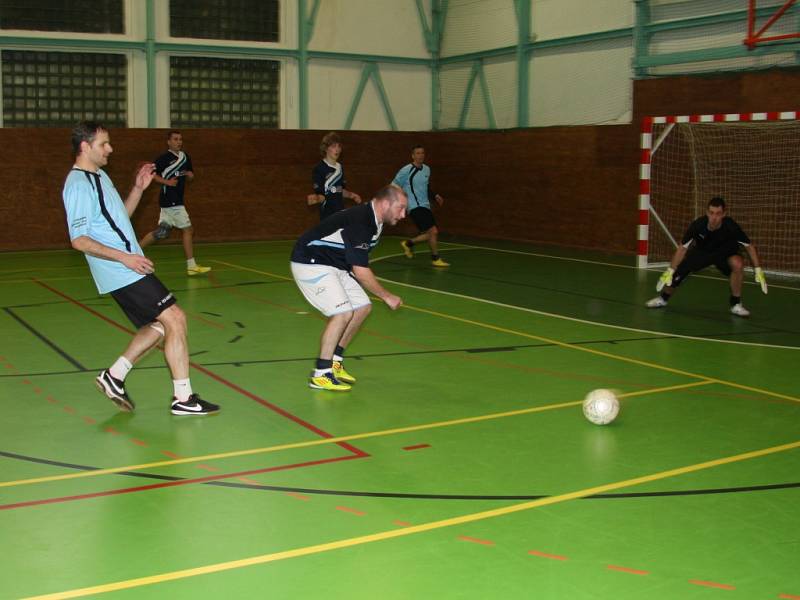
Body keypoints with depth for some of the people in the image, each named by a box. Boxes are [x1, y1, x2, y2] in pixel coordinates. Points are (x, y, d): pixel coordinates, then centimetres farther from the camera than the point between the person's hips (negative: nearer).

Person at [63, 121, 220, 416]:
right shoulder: (79, 185, -14)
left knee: (158, 325, 15)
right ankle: (183, 398, -6)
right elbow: (79, 239, -19)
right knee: (175, 318, -11)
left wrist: (138, 188, 12)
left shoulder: (99, 176, 16)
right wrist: (124, 257, -24)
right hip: (122, 274, -10)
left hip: (128, 270, 10)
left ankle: (114, 376, 20)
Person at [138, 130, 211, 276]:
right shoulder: (164, 158, -10)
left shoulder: (185, 157, 13)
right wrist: (167, 182, -22)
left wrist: (190, 175, 1)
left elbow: (189, 177, 23)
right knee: (188, 230, -6)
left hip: (177, 200, 8)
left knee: (162, 231, 12)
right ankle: (191, 266, 0)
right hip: (170, 200, -8)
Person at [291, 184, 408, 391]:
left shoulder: (373, 221, 4)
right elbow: (360, 271, -26)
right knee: (343, 312, -19)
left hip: (333, 264, 10)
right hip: (310, 264, -10)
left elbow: (357, 268, 13)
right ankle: (321, 374, -10)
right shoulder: (359, 222, -27)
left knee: (362, 307, 7)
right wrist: (387, 296, -16)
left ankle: (334, 362, 17)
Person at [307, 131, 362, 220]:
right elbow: (321, 195, -14)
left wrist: (351, 195, 3)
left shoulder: (340, 167, 10)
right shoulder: (319, 169, -12)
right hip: (327, 215, -7)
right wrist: (316, 198, -34)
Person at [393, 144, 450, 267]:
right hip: (415, 207, -8)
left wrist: (434, 195, 12)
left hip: (425, 206, 8)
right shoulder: (406, 171, -10)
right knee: (433, 231, -16)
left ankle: (408, 243, 29)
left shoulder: (427, 169, 12)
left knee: (430, 234, 7)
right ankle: (435, 258, 1)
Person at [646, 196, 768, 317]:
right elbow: (682, 248, -19)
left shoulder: (731, 226, -35)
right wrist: (670, 271, -18)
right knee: (677, 273, -5)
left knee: (737, 263, -32)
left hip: (725, 253, -1)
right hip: (701, 251, 1)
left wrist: (758, 270, -20)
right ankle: (663, 298, 30)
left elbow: (749, 246, -20)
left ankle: (736, 304, -11)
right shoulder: (697, 225, -32)